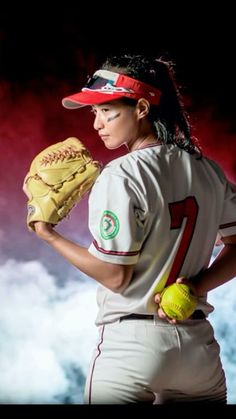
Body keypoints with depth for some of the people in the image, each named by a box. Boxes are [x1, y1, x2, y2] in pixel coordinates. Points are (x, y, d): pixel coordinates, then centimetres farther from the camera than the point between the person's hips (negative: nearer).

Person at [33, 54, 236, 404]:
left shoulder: (120, 176, -14)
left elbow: (115, 276, -14)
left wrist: (49, 236, -4)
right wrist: (195, 288, -3)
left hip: (131, 345, -6)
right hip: (199, 348, 6)